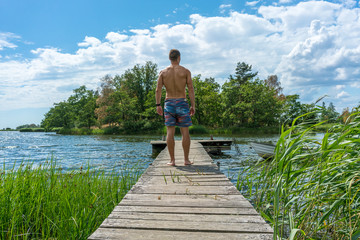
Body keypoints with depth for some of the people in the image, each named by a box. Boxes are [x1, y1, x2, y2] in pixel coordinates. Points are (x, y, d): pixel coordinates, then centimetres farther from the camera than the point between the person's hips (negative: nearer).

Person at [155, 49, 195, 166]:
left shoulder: (163, 72, 5)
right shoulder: (185, 71, 1)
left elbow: (158, 90, -2)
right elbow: (191, 89, -4)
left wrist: (158, 105, 1)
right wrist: (193, 106, 0)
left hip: (169, 103, 2)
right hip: (182, 103, -2)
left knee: (170, 132, 3)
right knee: (185, 132, 4)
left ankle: (172, 160, 4)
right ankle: (186, 159, 8)